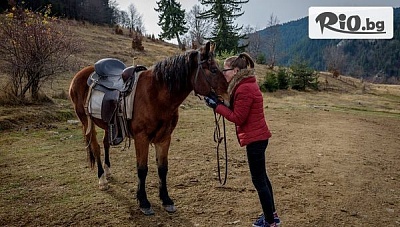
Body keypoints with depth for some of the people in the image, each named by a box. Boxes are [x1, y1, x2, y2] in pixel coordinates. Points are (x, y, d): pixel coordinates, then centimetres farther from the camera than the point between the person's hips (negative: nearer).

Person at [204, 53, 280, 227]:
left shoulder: (244, 89, -21)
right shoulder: (247, 84, 11)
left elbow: (238, 118, -20)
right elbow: (239, 111, 10)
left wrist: (217, 106, -15)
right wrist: (220, 103, 1)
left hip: (254, 138, -11)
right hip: (258, 136, 11)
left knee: (258, 180, 1)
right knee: (261, 177, 20)